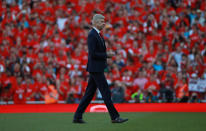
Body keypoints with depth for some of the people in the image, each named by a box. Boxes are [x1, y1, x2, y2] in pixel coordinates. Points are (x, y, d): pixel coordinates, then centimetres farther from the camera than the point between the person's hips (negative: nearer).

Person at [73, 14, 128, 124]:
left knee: (89, 94, 10)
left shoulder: (97, 35, 17)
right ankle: (114, 117, -2)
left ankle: (77, 117, 11)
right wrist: (107, 55, -14)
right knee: (106, 93, -6)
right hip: (95, 68, -10)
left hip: (96, 69, 10)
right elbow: (92, 54, -21)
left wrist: (108, 54, 9)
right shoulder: (92, 35, -15)